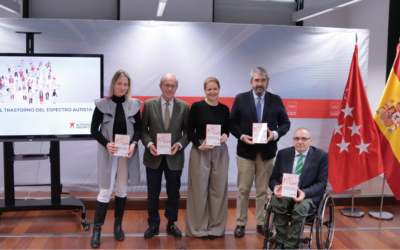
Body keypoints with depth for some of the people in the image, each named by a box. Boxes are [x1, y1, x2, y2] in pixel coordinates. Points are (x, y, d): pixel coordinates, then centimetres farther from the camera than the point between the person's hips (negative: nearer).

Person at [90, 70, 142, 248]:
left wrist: (134, 143, -14)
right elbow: (94, 130, -3)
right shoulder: (102, 104, -5)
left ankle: (118, 225, 27)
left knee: (122, 189, 11)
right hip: (108, 152, -2)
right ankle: (97, 229, 12)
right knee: (106, 190, -1)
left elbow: (139, 128, 5)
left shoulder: (134, 104, 1)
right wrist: (106, 144, -19)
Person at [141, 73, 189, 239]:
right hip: (154, 157, 0)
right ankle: (153, 225, 26)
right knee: (152, 194, 10)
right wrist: (149, 143, -15)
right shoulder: (149, 104, -1)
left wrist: (180, 144, -15)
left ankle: (171, 224, 29)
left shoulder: (184, 107, 0)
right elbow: (143, 129, 2)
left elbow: (187, 131, 2)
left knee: (173, 193, 12)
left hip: (174, 157, 0)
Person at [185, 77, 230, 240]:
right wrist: (199, 145, -16)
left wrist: (225, 135, -9)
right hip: (200, 151, -3)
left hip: (220, 152, 3)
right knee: (199, 189, 2)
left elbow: (227, 129, 13)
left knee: (218, 189, 7)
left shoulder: (224, 109, 8)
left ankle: (215, 226, 20)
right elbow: (190, 130, -3)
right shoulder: (197, 106, -2)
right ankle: (198, 227, 16)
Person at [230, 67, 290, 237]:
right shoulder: (240, 99, 1)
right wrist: (241, 136, -15)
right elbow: (232, 122, 2)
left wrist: (275, 134, -14)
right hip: (246, 150, -1)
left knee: (263, 190, 9)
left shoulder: (276, 100, 4)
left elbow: (285, 123, 5)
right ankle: (240, 223, 19)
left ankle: (261, 223, 22)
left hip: (267, 151, 1)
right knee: (243, 190, 7)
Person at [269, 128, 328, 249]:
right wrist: (276, 187, -17)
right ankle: (280, 240, -15)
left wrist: (305, 193, -23)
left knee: (300, 207, -36)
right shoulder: (283, 153, 8)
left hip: (308, 195, -2)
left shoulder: (321, 156, 1)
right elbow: (273, 178, 9)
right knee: (276, 201, -32)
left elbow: (322, 183, -4)